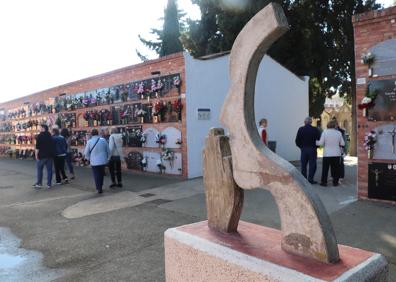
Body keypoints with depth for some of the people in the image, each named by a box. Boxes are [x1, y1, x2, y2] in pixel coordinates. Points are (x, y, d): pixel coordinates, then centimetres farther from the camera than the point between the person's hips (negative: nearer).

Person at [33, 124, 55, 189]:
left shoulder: (40, 136, -7)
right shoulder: (50, 136, 11)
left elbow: (37, 147, -12)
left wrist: (36, 155, -8)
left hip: (42, 155, -5)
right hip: (50, 155, 5)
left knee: (39, 169, 6)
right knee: (49, 170, 4)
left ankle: (39, 183, 6)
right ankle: (49, 184, 4)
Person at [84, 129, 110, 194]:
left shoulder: (89, 141, -8)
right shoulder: (103, 140, -3)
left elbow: (86, 153, -2)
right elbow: (108, 151, 2)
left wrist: (89, 158, 16)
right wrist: (107, 158, 16)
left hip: (94, 161, -2)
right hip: (103, 161, 2)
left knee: (96, 175, 6)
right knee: (101, 174, 18)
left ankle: (99, 189, 3)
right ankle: (100, 187, 26)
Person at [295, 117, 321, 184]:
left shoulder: (301, 129, -3)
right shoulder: (315, 130, -7)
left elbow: (297, 140, -2)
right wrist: (316, 146, 9)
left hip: (303, 149, 2)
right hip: (312, 149, -2)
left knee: (303, 165, 10)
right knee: (312, 165, 4)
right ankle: (310, 179, 2)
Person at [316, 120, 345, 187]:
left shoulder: (325, 132, -7)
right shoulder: (338, 133, -1)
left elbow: (321, 143, -7)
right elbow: (342, 144, 4)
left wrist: (315, 142, 10)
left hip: (327, 154, -1)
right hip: (336, 153, 2)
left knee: (325, 168, 6)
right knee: (336, 168, 10)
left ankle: (324, 182, 9)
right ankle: (335, 182, 14)